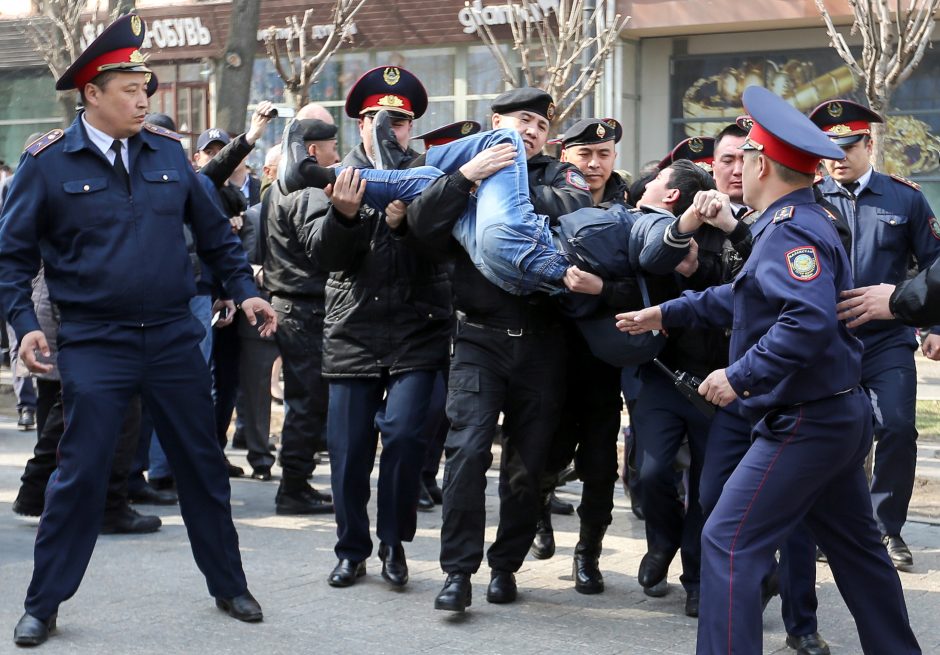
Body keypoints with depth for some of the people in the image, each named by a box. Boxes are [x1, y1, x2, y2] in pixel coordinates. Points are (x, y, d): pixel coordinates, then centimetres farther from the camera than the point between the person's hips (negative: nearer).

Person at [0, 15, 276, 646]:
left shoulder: (167, 151, 5)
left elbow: (214, 231, 16)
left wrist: (245, 289, 8)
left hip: (173, 336, 4)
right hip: (94, 343, -3)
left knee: (204, 464, 11)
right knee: (80, 473, -1)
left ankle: (230, 586, 26)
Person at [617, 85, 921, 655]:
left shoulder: (792, 231, -19)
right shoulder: (803, 222, 13)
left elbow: (809, 319, -34)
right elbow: (747, 298, 22)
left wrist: (740, 377, -29)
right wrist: (665, 314, 22)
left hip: (804, 423, -11)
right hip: (840, 415, 11)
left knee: (728, 542, -8)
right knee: (855, 545, 20)